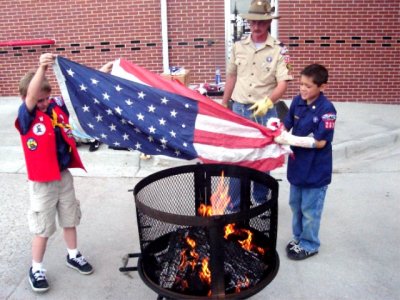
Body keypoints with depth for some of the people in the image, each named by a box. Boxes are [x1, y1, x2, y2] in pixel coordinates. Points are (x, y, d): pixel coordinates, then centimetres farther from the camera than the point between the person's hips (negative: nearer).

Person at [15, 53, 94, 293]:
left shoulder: (57, 105, -2)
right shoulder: (27, 116, -15)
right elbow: (31, 96, -35)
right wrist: (41, 68, -51)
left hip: (64, 176, 5)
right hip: (42, 182, -5)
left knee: (70, 219, 19)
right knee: (43, 227, 7)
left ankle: (73, 256, 40)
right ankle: (36, 269, 27)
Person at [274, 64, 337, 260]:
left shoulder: (326, 109, -19)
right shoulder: (297, 101, -1)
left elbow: (320, 142, -22)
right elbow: (287, 124, 5)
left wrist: (290, 140, -24)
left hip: (315, 170, -6)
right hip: (297, 164, 6)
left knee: (309, 210, 8)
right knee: (296, 205, 20)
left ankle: (309, 245, 28)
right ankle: (299, 238, 40)